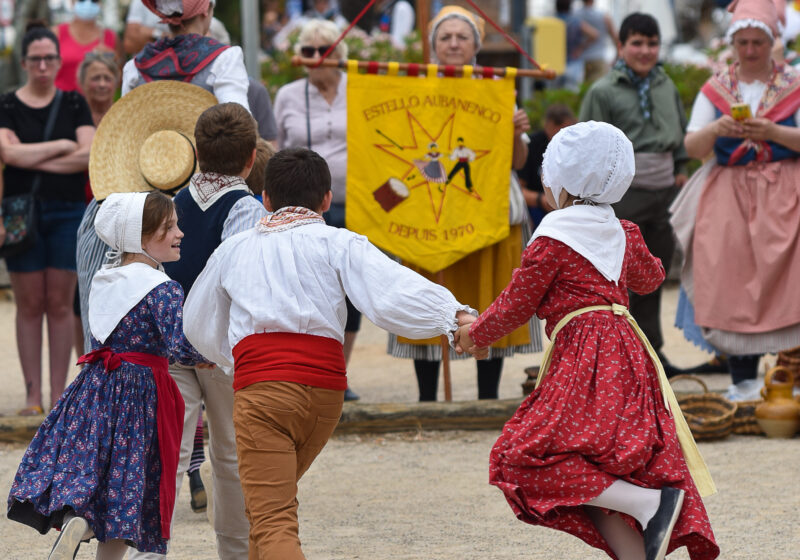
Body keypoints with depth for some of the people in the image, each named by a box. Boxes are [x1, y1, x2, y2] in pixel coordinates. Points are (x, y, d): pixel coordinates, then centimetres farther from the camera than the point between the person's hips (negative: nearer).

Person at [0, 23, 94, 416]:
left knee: (60, 305, 1)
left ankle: (59, 394, 5)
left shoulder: (73, 104, 8)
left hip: (67, 212, 1)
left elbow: (90, 156, -5)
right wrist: (61, 147, -7)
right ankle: (33, 394, 4)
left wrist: (33, 159, -9)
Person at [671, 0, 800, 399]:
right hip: (729, 197, 2)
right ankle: (742, 378, -1)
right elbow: (692, 147, 4)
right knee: (734, 286, -5)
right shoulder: (715, 89, 10)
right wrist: (716, 129, -17)